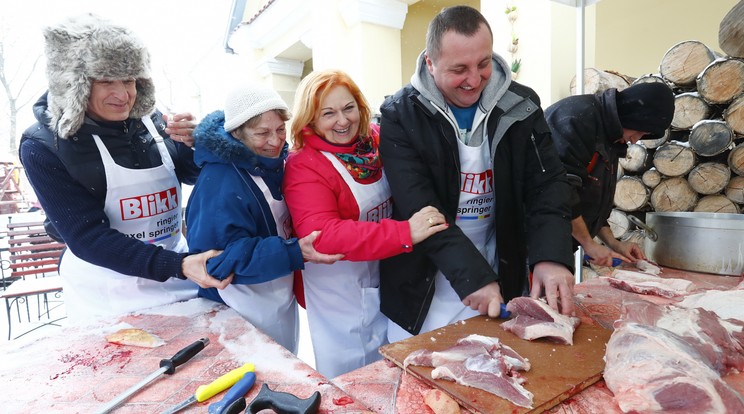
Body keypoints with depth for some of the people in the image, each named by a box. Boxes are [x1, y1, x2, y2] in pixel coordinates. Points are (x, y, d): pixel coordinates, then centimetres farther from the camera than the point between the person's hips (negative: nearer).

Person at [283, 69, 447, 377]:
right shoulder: (304, 166, -20)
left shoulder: (376, 141, -2)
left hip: (386, 277, 6)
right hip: (340, 291, -5)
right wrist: (404, 233, -37)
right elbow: (322, 235, -32)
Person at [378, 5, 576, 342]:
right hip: (421, 285, -2)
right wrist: (472, 275, -29)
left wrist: (552, 256, -24)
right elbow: (419, 210, -22)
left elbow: (547, 184, -7)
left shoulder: (521, 105, -4)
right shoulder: (401, 115, -14)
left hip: (501, 278, 3)